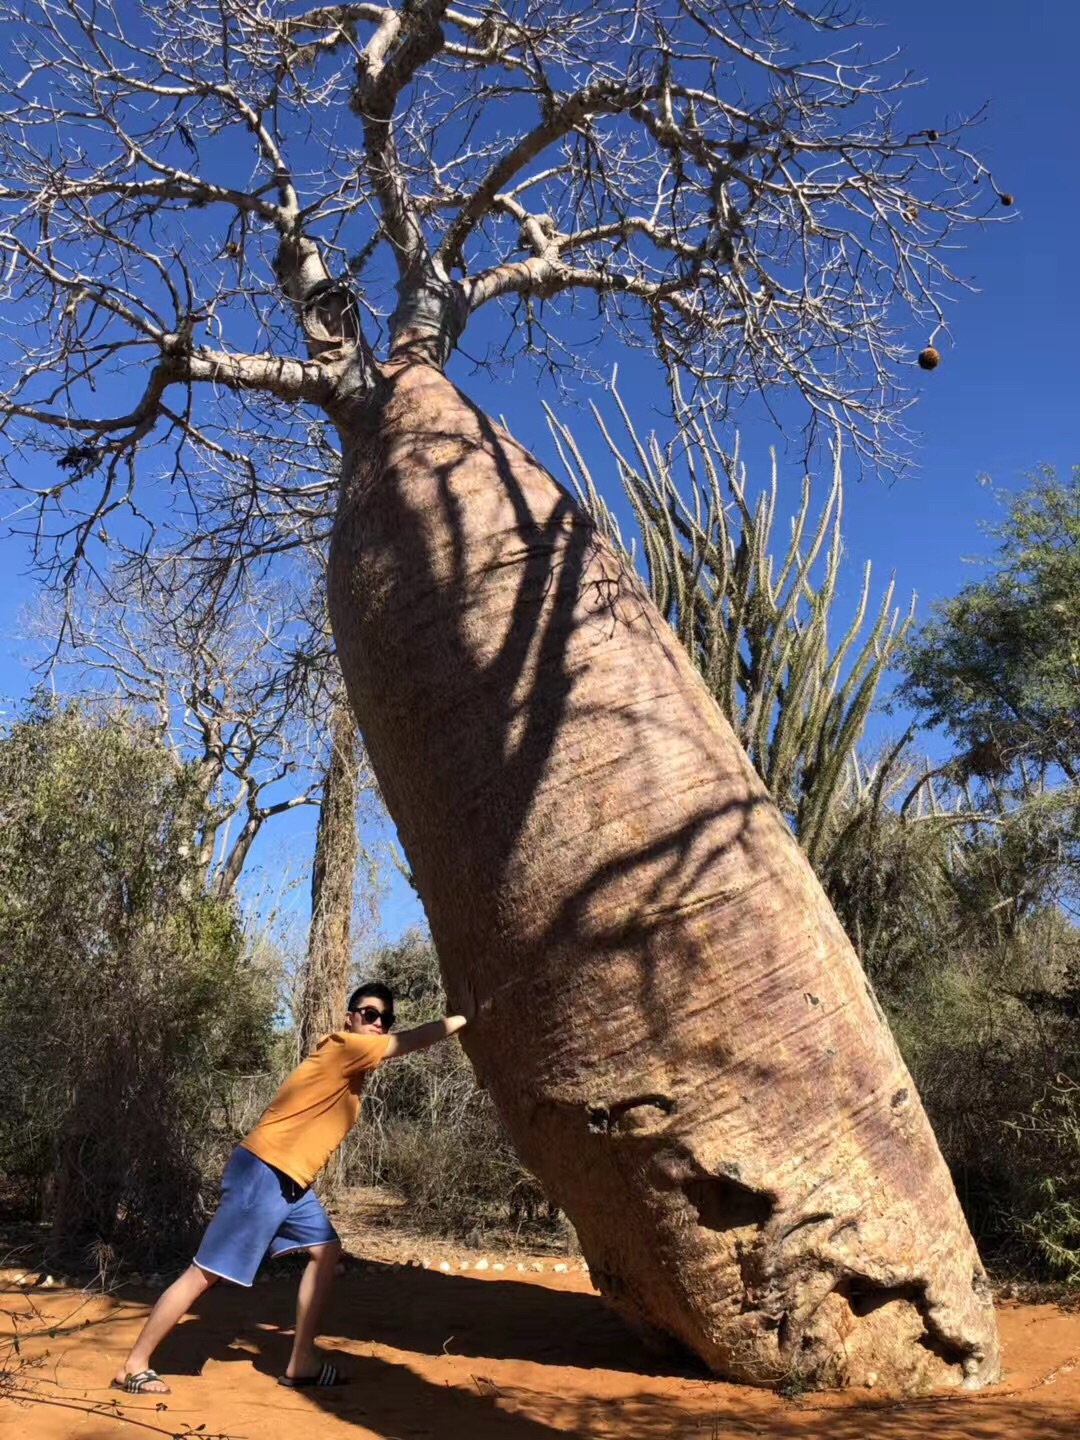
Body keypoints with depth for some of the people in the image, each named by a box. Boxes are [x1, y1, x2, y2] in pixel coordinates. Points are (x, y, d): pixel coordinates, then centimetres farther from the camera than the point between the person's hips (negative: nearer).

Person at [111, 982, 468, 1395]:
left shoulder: (353, 1063, 14)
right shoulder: (344, 1047, -14)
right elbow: (412, 1040, -20)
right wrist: (465, 1017, -13)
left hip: (289, 1179, 10)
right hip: (263, 1173, -10)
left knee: (326, 1250, 8)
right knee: (206, 1273, -3)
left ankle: (301, 1362, 15)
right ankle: (133, 1368, 9)